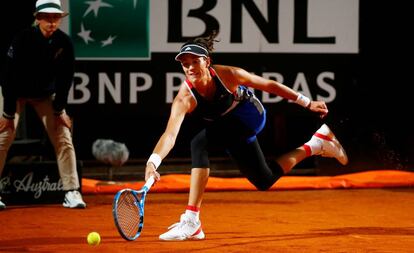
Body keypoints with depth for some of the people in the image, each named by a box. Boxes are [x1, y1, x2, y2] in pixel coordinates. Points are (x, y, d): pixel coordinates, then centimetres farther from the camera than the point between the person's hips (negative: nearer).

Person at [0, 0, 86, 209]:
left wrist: (59, 110, -9)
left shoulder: (64, 43, -18)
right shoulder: (22, 39, -27)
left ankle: (71, 193, -5)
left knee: (63, 138, -8)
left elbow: (65, 78, -9)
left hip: (47, 94, 3)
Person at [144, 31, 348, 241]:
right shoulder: (184, 99, -30)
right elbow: (170, 134, -45)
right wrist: (152, 162, -65)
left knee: (199, 144, -30)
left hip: (249, 116, -5)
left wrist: (307, 103, -12)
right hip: (232, 128, 5)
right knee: (264, 181, 14)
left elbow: (269, 86, -17)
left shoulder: (227, 74, -31)